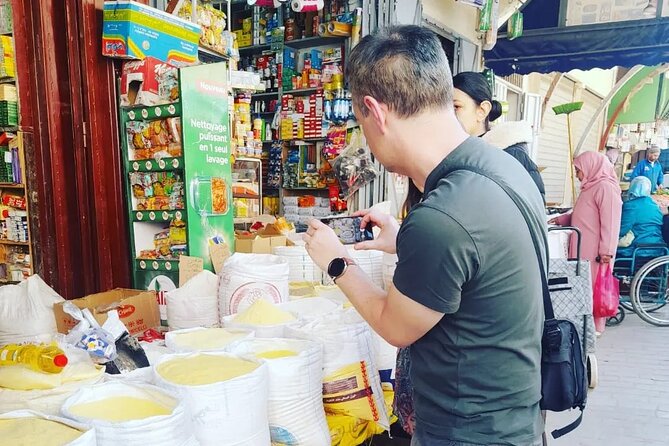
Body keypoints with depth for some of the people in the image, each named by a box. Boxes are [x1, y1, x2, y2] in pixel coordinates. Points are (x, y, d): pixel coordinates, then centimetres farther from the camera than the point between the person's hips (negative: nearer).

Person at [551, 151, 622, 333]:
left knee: (593, 286, 0)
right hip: (583, 248, 9)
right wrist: (561, 219, 19)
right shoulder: (591, 187, 17)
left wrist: (606, 250, -22)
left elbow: (610, 222, -19)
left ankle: (594, 326, 11)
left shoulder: (605, 187, -14)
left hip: (595, 251, -9)